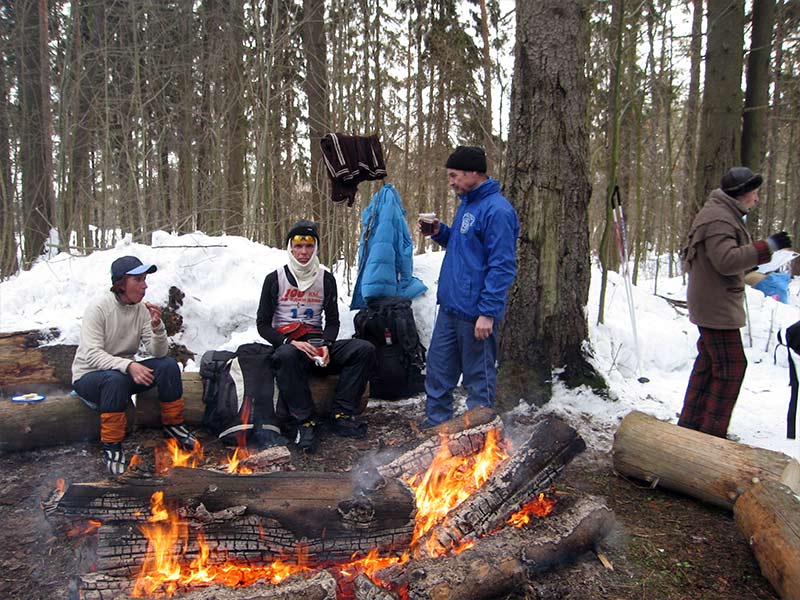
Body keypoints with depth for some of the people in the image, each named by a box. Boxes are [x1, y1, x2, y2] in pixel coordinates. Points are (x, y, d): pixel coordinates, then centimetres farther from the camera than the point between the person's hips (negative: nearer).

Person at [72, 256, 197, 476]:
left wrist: (157, 326, -28)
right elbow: (92, 355, -27)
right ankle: (111, 446, -21)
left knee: (168, 365, -18)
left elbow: (159, 353, -10)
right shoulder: (98, 308, -19)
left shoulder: (142, 309, -5)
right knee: (116, 379, -37)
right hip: (89, 376, -5)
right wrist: (128, 365, -41)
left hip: (126, 371, 5)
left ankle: (172, 425, -2)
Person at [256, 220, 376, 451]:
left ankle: (341, 415, -20)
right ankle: (303, 423, -31)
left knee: (365, 349, -20)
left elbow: (332, 320, 12)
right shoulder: (275, 279, 4)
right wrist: (291, 342, -17)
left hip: (317, 344, 4)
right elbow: (263, 324, 0)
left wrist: (326, 346, -10)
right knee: (286, 355, -41)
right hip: (287, 342, -3)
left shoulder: (326, 279, 12)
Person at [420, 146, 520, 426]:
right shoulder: (467, 203, 13)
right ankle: (435, 423, 33)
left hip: (475, 314, -9)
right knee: (438, 367, 18)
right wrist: (440, 232, 6)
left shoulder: (497, 210, -17)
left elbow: (502, 266, -20)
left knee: (478, 377, 6)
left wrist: (488, 312, -22)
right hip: (449, 306, 10)